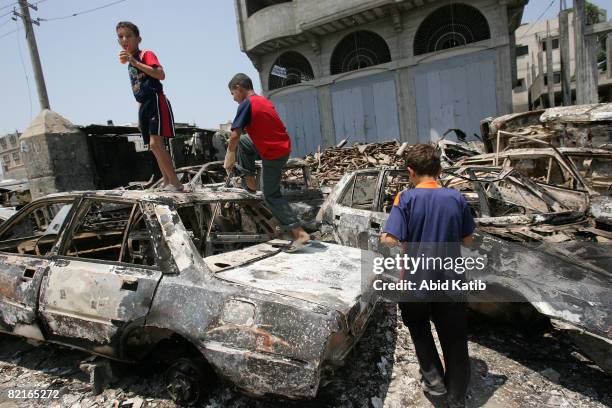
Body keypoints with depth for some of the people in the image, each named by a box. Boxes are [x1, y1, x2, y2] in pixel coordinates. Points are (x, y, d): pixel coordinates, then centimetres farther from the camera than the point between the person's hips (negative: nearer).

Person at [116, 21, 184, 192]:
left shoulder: (146, 54, -3)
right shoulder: (130, 65, 20)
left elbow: (161, 75, -21)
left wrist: (134, 62, -21)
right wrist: (141, 117, 21)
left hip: (156, 101, -9)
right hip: (144, 106, 9)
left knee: (155, 144, -20)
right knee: (154, 147, 9)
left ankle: (176, 184, -17)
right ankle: (167, 183, 16)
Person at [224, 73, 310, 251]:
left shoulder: (246, 104, -12)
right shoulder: (264, 101, 14)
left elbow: (235, 135, -15)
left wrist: (229, 157, 1)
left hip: (273, 154, -8)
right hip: (283, 148, 8)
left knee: (271, 196, 1)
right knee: (242, 142, 22)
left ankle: (300, 233, -3)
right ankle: (249, 181, 27)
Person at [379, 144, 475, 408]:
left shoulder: (406, 198, -15)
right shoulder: (456, 198, -5)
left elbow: (389, 241, -22)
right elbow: (467, 240, 3)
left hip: (416, 282, -2)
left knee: (418, 327, 28)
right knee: (455, 342, 17)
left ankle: (433, 378, 27)